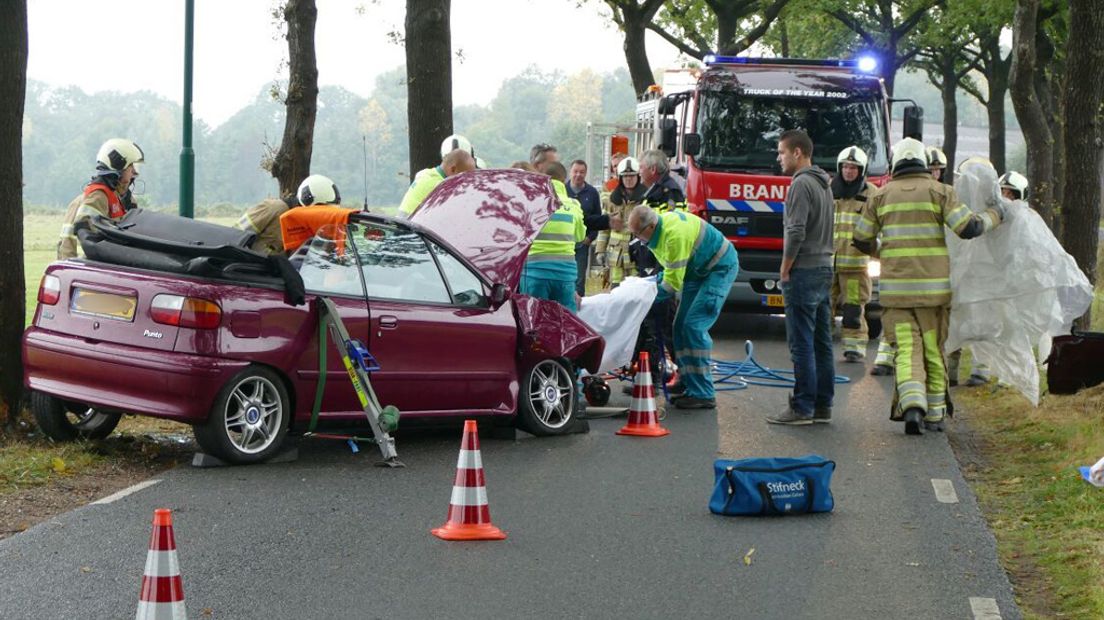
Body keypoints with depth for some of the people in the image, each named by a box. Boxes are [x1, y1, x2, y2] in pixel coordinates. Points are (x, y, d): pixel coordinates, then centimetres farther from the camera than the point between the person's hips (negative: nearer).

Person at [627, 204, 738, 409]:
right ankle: (690, 386, 15)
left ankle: (703, 394, -15)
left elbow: (674, 281, -26)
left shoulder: (675, 235, -32)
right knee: (681, 326, 8)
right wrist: (656, 280, -5)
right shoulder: (657, 232, -1)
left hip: (720, 267, -10)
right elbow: (672, 269, 13)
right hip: (697, 271, 10)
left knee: (694, 327, -17)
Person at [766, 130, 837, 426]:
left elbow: (796, 233, -20)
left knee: (802, 344, -8)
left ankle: (802, 407, -8)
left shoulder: (801, 184, -13)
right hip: (824, 268, 10)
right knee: (822, 342, 10)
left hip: (803, 272, -10)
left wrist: (785, 270, -11)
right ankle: (823, 405, 13)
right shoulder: (823, 184, 18)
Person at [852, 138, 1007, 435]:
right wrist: (995, 215, 10)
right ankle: (934, 414, 16)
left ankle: (912, 405, -25)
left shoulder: (881, 196, 5)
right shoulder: (939, 191, -1)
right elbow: (969, 228, -9)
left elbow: (861, 240, 10)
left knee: (907, 351, -2)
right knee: (933, 350, 11)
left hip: (895, 287, 1)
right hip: (933, 287, 0)